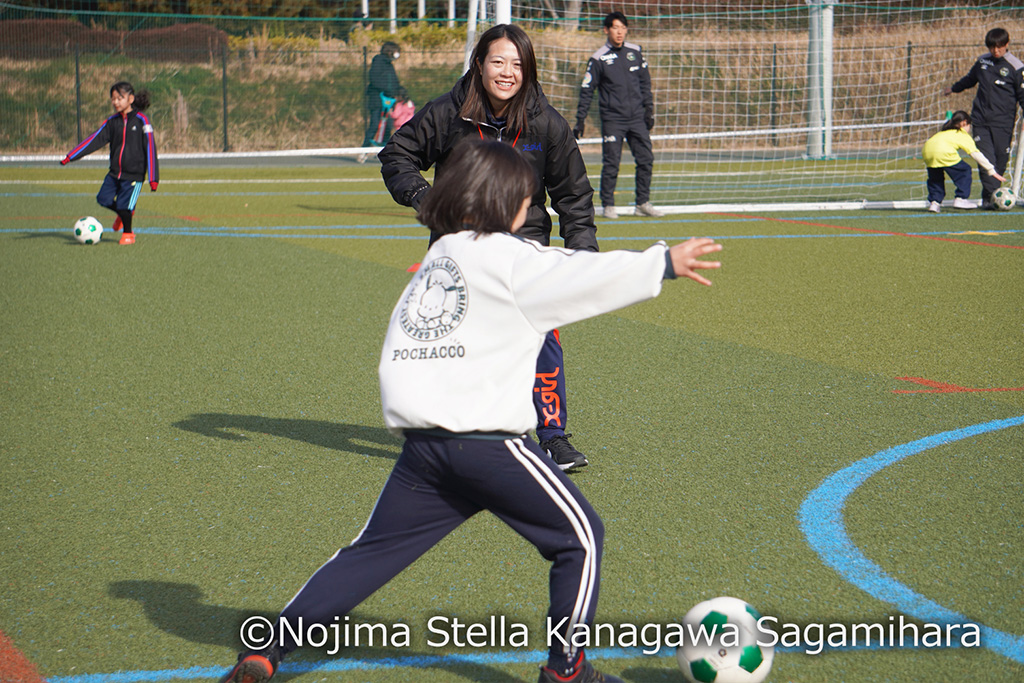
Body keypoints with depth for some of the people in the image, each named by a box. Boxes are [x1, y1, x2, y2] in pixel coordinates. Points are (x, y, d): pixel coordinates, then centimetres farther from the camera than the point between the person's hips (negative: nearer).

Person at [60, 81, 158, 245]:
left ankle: (128, 233, 21)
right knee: (103, 199, -5)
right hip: (115, 173, 5)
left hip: (134, 173, -5)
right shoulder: (112, 121, 7)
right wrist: (70, 156, -1)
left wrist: (153, 177, -11)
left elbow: (150, 147, -8)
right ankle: (124, 213, 25)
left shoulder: (141, 120, -8)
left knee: (124, 206, -6)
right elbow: (96, 139, 6)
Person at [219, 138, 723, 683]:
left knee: (370, 554, 13)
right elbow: (587, 277, -8)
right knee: (580, 537, 8)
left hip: (421, 448, 7)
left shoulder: (437, 257, 21)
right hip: (488, 441, -7)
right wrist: (664, 264, -1)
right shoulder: (508, 259, 0)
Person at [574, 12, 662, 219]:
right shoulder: (599, 58, -4)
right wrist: (580, 120, -6)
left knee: (646, 159, 1)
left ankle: (643, 203, 10)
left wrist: (648, 109, 10)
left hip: (637, 117, 4)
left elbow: (645, 82, 16)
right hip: (612, 119, -4)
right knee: (611, 163, -5)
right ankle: (608, 205, 6)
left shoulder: (635, 52, 8)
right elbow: (587, 90, -2)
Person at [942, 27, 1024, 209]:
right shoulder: (983, 61, 11)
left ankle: (992, 195, 11)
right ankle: (989, 197, -12)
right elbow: (970, 79, 30)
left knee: (1001, 158, -2)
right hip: (981, 119, 2)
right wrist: (953, 88, 45)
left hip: (1003, 123, -2)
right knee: (986, 158, -9)